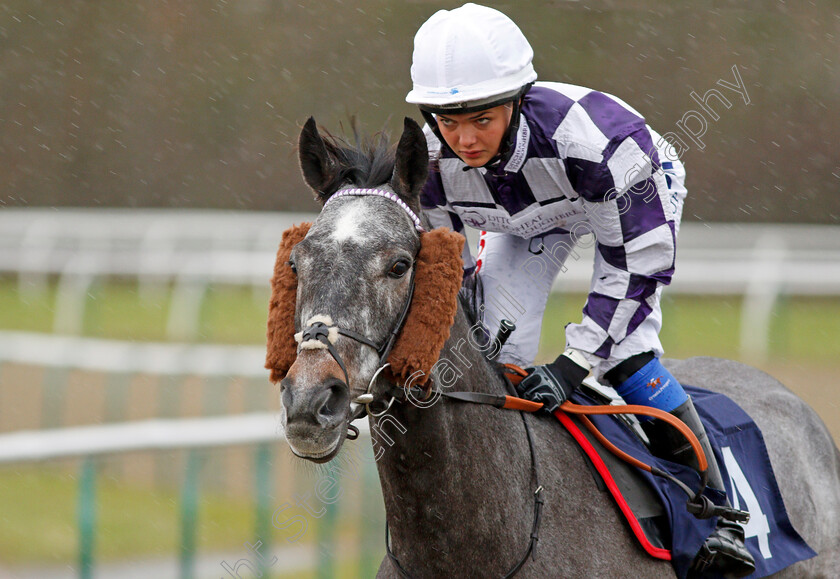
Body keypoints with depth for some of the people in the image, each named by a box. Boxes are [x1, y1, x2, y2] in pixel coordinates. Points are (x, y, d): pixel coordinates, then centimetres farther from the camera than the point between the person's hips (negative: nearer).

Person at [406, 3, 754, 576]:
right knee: (498, 352, -9)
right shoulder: (427, 165, -30)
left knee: (624, 353, -20)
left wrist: (575, 363, -37)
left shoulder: (593, 137, -46)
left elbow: (638, 262, -34)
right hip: (525, 218, 4)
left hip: (637, 197, -4)